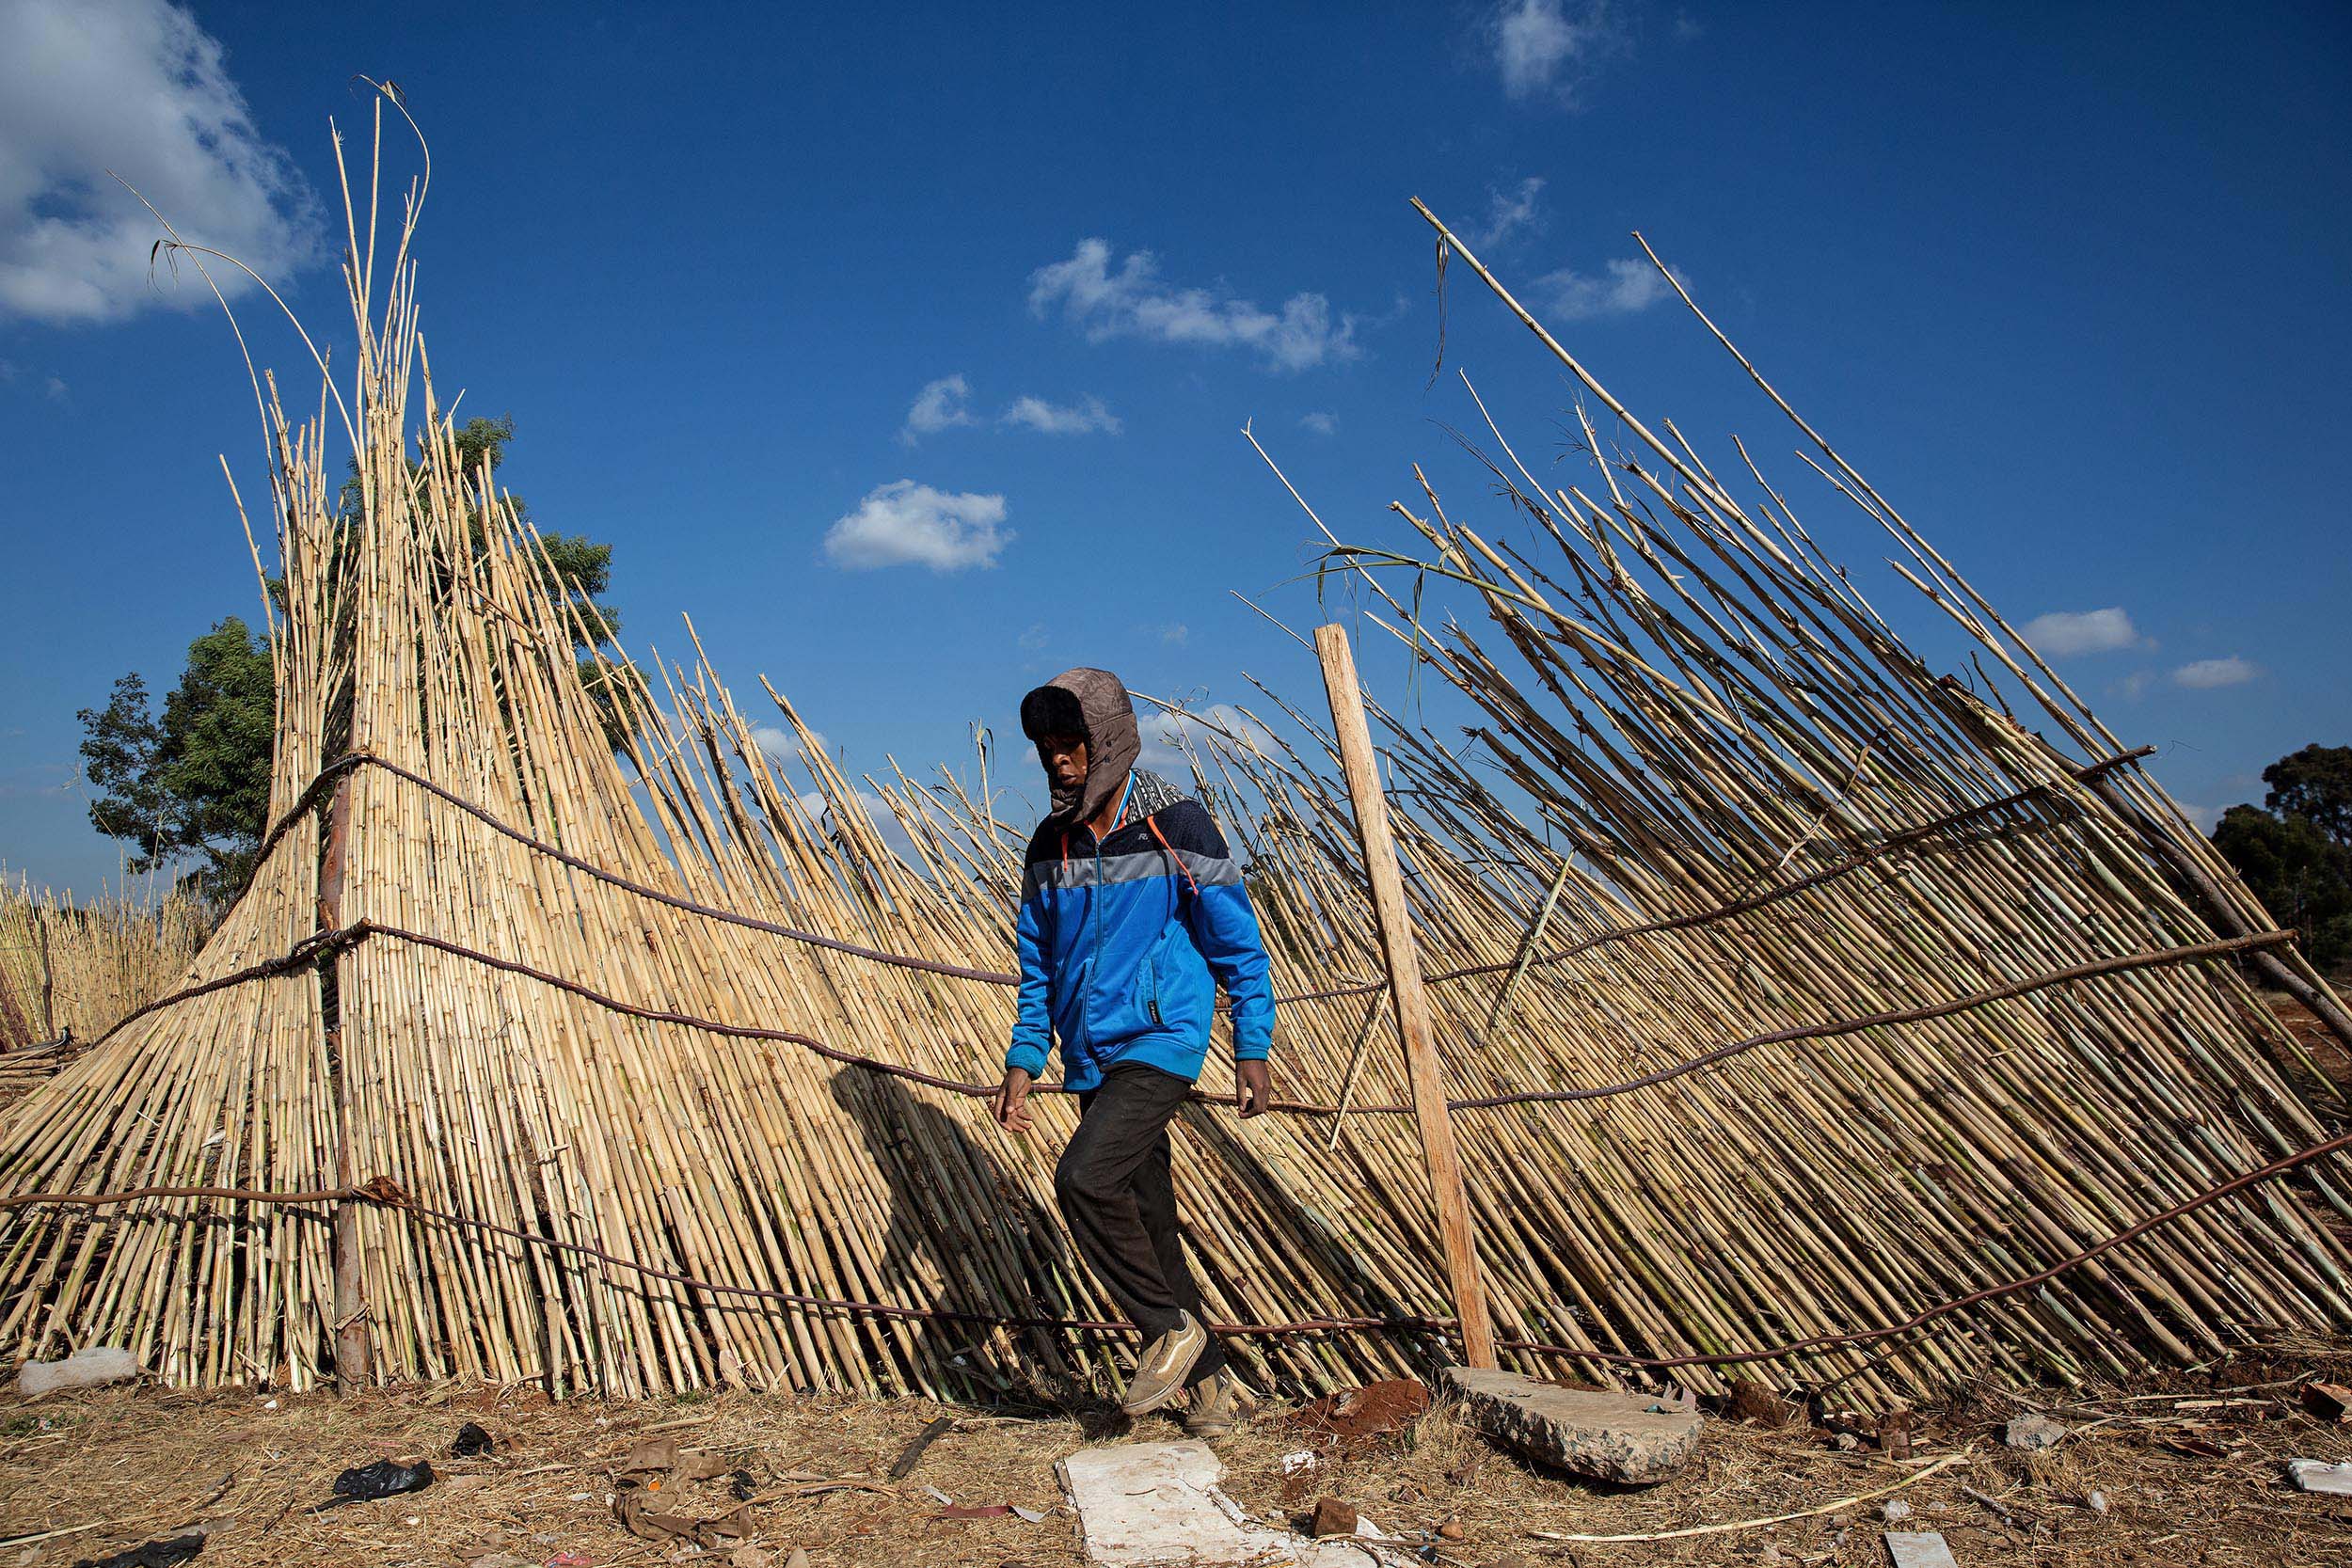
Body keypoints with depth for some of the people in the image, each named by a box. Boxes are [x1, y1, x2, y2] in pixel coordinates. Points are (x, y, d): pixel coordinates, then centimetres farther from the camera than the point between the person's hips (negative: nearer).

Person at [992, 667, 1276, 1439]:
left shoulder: (1176, 826, -7)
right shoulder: (1050, 845, 8)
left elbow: (1239, 943, -3)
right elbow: (1038, 965, 16)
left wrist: (1253, 1050, -4)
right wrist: (1023, 1062, 9)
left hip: (1160, 1042, -6)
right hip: (1094, 1061, 6)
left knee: (1084, 1178, -23)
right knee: (1147, 1221, 10)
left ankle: (1173, 1329, -3)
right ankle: (1210, 1383, 24)